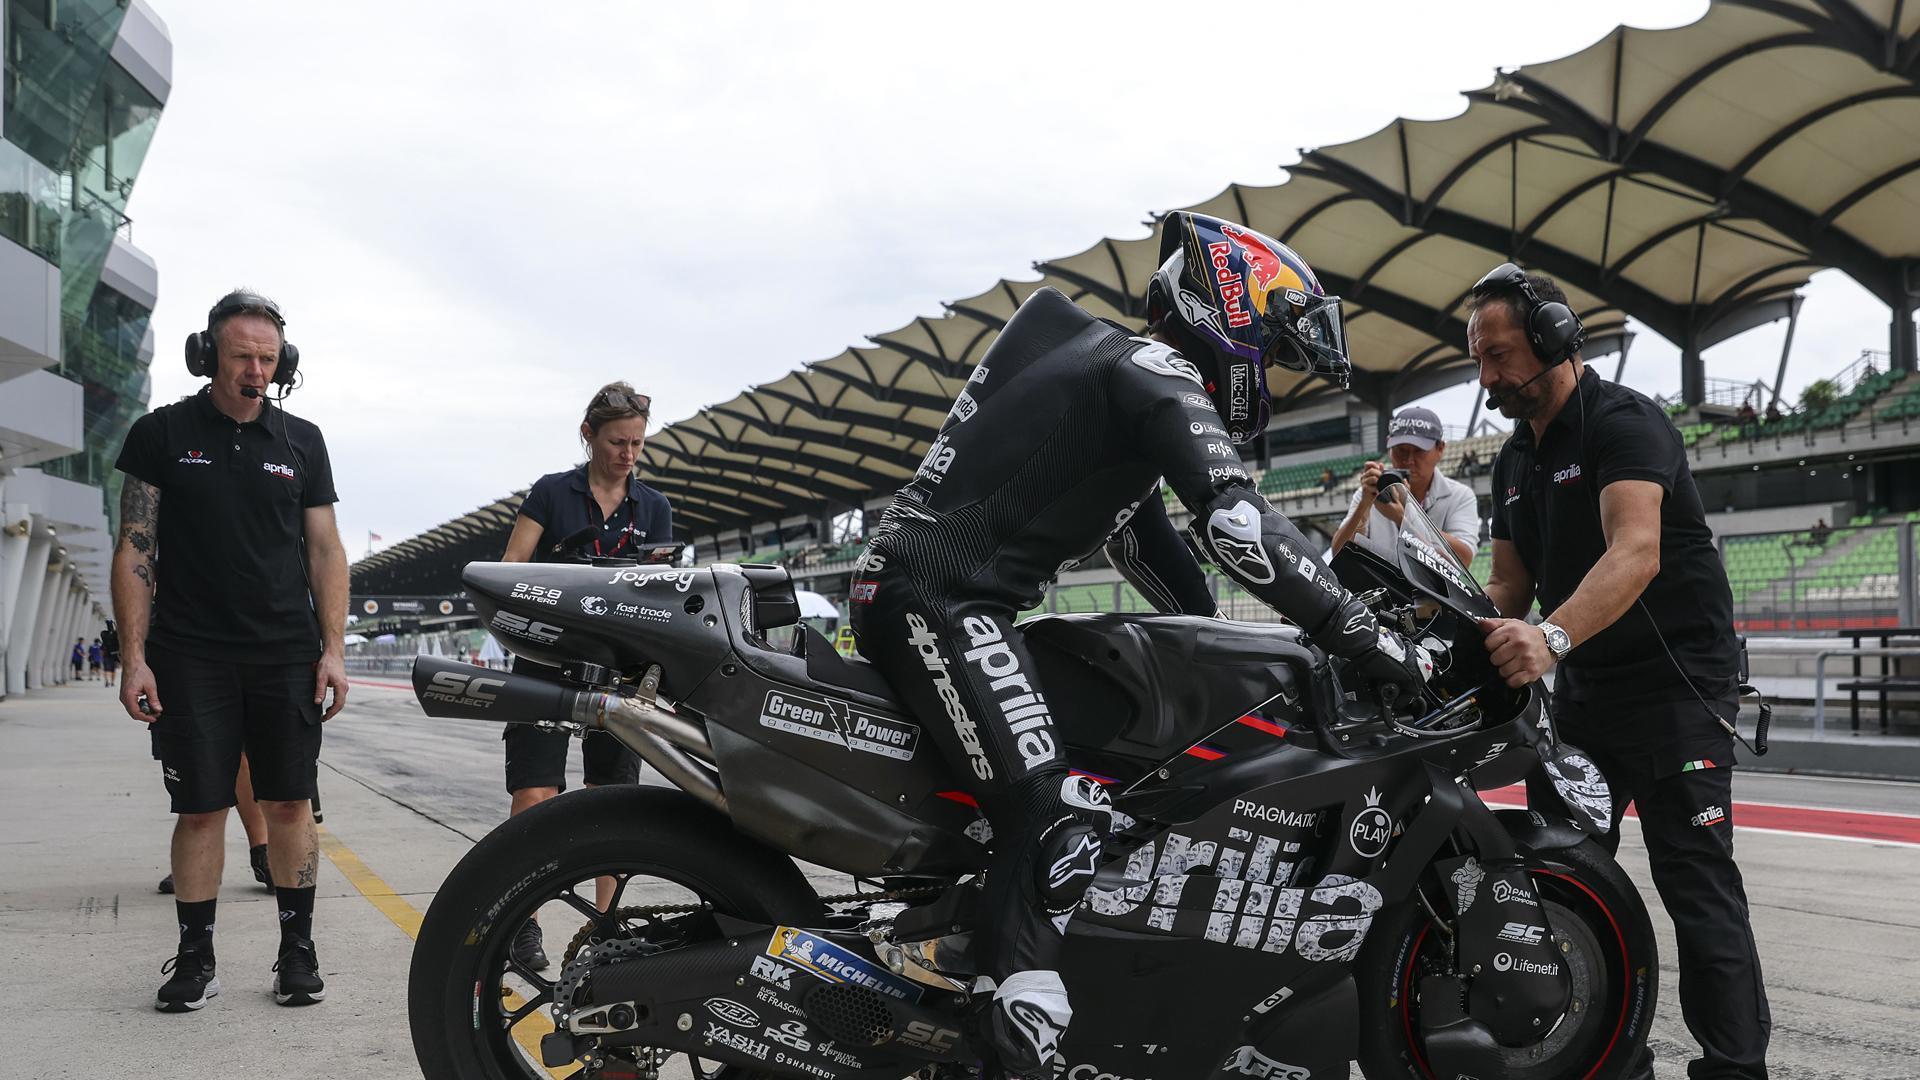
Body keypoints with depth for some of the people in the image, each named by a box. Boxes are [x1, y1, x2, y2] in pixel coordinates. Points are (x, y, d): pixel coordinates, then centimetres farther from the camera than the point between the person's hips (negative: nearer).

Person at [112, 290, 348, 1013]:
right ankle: (195, 957, 14)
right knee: (199, 808, 2)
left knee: (289, 803, 3)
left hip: (286, 655, 1)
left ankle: (297, 947, 13)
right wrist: (134, 657, -5)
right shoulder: (162, 433, 3)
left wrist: (332, 650, 1)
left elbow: (325, 551, 9)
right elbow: (135, 551, 2)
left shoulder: (301, 441, 9)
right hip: (189, 656, -1)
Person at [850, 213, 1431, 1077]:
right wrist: (1365, 639, -18)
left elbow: (1147, 544, 27)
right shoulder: (1158, 370, -8)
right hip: (939, 597, -11)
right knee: (1061, 811, -23)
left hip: (927, 595, 11)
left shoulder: (1123, 374, 23)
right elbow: (1234, 525, -22)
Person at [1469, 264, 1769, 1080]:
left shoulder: (1623, 421, -14)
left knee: (1694, 882, -10)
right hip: (1584, 691, 8)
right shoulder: (1515, 459, 13)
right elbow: (1511, 585, 11)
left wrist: (1551, 636, -45)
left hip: (1676, 681, -8)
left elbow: (1636, 552, -30)